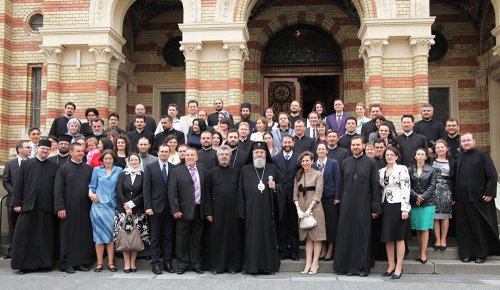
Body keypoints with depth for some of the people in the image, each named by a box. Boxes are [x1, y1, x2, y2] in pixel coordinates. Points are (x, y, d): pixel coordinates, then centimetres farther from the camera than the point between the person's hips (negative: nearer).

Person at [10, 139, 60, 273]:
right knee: (25, 236, 2)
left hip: (47, 207, 1)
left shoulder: (54, 167, 8)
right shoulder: (26, 164, 7)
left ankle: (44, 262, 14)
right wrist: (17, 203, -2)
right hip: (28, 206, -1)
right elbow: (18, 185, 4)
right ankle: (24, 263, 10)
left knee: (45, 236, 5)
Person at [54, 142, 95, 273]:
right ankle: (68, 263, 9)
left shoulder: (88, 169, 10)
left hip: (84, 208, 3)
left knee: (85, 236, 5)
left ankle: (82, 262, 14)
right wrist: (60, 208, -11)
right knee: (68, 236, 1)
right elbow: (58, 190, -4)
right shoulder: (63, 168, 0)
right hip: (69, 208, -3)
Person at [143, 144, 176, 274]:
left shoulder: (174, 168, 5)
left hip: (170, 208, 2)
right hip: (156, 207, -2)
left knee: (168, 236, 7)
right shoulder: (150, 167, 2)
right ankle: (155, 263, 12)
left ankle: (167, 262, 15)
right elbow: (146, 188, -2)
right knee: (155, 237, 5)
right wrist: (148, 206, -9)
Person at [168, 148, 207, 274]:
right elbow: (172, 193, -5)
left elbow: (206, 190, 10)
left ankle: (196, 264, 20)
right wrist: (175, 210, -12)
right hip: (184, 211, -3)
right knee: (182, 239, 5)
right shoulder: (176, 171, -1)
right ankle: (182, 264, 16)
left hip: (199, 211, 3)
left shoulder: (202, 171, 10)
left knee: (197, 239, 10)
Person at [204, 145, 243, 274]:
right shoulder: (212, 173, 6)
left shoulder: (236, 172, 7)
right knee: (217, 238, 3)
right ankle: (217, 265, 13)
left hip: (233, 210, 0)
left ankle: (233, 265, 13)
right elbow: (208, 194, 4)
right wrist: (208, 212, -2)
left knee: (234, 238, 3)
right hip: (217, 211, 0)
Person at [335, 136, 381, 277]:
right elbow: (342, 184, 13)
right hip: (347, 205, 3)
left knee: (363, 236, 1)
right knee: (347, 235, 4)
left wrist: (375, 208, -6)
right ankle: (348, 266, 13)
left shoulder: (370, 162, 0)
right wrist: (340, 200, 7)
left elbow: (375, 186, -2)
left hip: (363, 205, -3)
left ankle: (363, 267, 11)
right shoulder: (345, 162, 10)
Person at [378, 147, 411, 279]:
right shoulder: (381, 171, 12)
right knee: (387, 237, 7)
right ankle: (391, 265, 16)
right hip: (386, 206, 5)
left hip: (398, 205, -5)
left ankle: (399, 267, 6)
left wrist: (405, 208, -16)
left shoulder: (402, 169, -3)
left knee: (399, 237, 0)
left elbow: (406, 189, -9)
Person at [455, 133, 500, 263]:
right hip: (462, 200, 4)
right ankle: (466, 253, 12)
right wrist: (454, 196, 8)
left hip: (479, 198, -4)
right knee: (464, 227, 5)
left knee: (480, 227, 2)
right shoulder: (458, 158, 13)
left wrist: (489, 193, -13)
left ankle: (481, 254, 11)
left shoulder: (482, 155, -1)